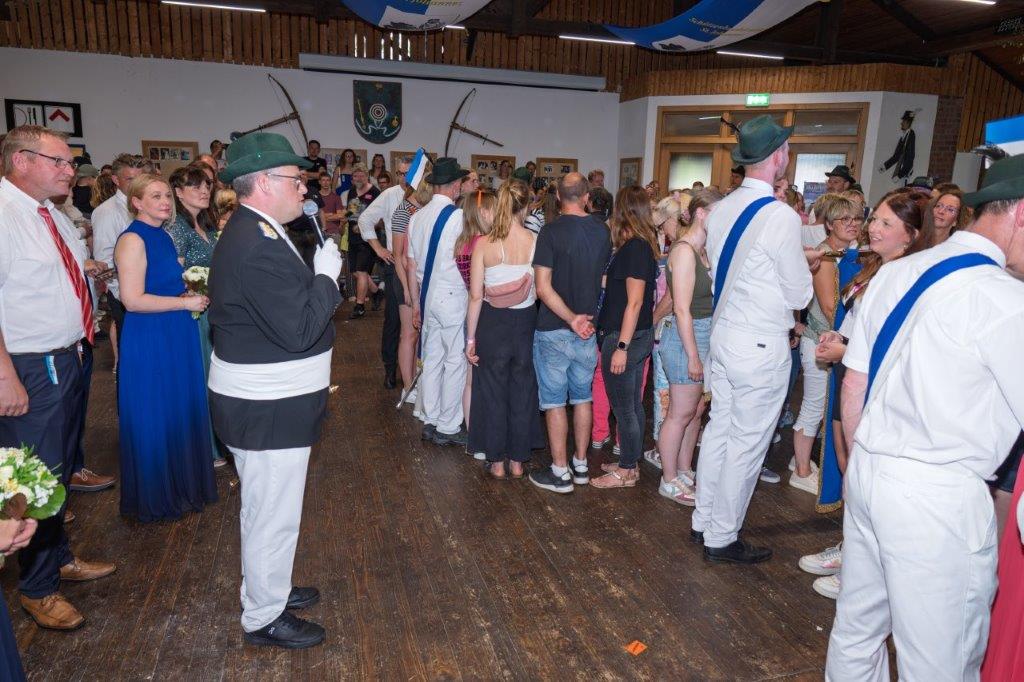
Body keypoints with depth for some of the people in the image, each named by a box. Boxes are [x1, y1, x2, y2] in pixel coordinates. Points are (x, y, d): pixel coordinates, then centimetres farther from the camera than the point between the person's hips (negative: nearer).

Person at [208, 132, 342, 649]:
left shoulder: (253, 233, 9)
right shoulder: (257, 247, -26)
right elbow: (300, 329, -28)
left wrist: (319, 277, 3)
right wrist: (327, 275, -18)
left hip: (264, 399, 11)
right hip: (268, 410, -11)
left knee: (267, 508, 25)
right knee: (274, 514, 6)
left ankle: (268, 587, 45)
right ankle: (263, 618, 25)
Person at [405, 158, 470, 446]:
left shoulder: (417, 217, 8)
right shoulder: (458, 217, -13)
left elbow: (411, 265, 11)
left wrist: (416, 303, 18)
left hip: (427, 296, 7)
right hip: (453, 298, -7)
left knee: (431, 361, 13)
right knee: (456, 363, 2)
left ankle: (430, 422, 23)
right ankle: (448, 428, 9)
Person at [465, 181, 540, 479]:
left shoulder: (483, 244, -10)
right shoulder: (536, 241, -11)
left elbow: (476, 296, -8)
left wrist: (470, 338, -1)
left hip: (493, 322, 0)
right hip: (526, 322, 1)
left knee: (493, 390, 14)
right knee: (523, 391, 15)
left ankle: (496, 461, 24)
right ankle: (518, 460, 28)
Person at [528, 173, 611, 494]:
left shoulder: (551, 232, -14)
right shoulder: (602, 230, 2)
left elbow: (543, 288, -21)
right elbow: (606, 278, 11)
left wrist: (572, 318, -20)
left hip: (554, 330, -5)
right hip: (590, 329, 5)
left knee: (555, 401, 4)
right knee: (582, 397, 16)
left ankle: (560, 473, 12)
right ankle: (581, 465, 26)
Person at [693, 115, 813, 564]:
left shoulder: (721, 209, 3)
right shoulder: (781, 216, -18)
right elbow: (800, 296, -10)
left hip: (723, 333, 8)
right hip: (762, 346, -7)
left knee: (719, 429, 18)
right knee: (747, 445, 5)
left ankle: (704, 520, 31)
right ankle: (722, 538, 19)